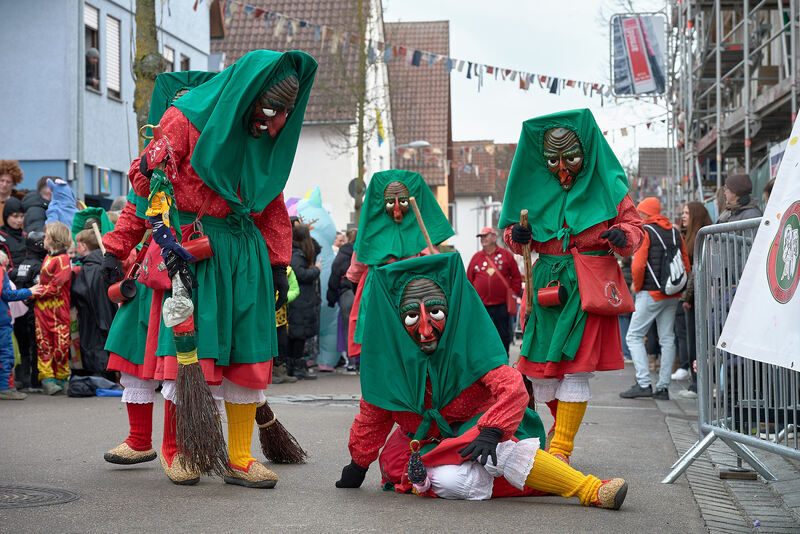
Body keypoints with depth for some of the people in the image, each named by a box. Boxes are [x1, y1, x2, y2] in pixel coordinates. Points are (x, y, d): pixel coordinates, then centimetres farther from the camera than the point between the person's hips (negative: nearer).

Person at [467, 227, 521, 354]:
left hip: (502, 306, -1)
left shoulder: (506, 255, 4)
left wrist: (514, 294, 0)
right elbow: (469, 280, 11)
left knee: (504, 337, 6)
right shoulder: (476, 257, 8)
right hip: (481, 307, 1)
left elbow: (516, 277, 7)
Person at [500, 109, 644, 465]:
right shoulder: (535, 187, 9)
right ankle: (562, 424, 33)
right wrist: (517, 236, -8)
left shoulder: (606, 187, 2)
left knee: (576, 368, -10)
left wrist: (623, 236, -18)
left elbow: (634, 226, 5)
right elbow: (513, 233, 16)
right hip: (546, 284, 3)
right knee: (540, 368, 6)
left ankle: (561, 448, -3)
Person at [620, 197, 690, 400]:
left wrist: (637, 287, -1)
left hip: (651, 293, -7)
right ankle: (663, 387, 8)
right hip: (673, 295, 7)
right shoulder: (675, 233, 14)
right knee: (667, 339, 9)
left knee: (634, 336, -2)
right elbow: (686, 266, 13)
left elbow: (638, 265, -15)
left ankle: (643, 384, -12)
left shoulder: (645, 232, -6)